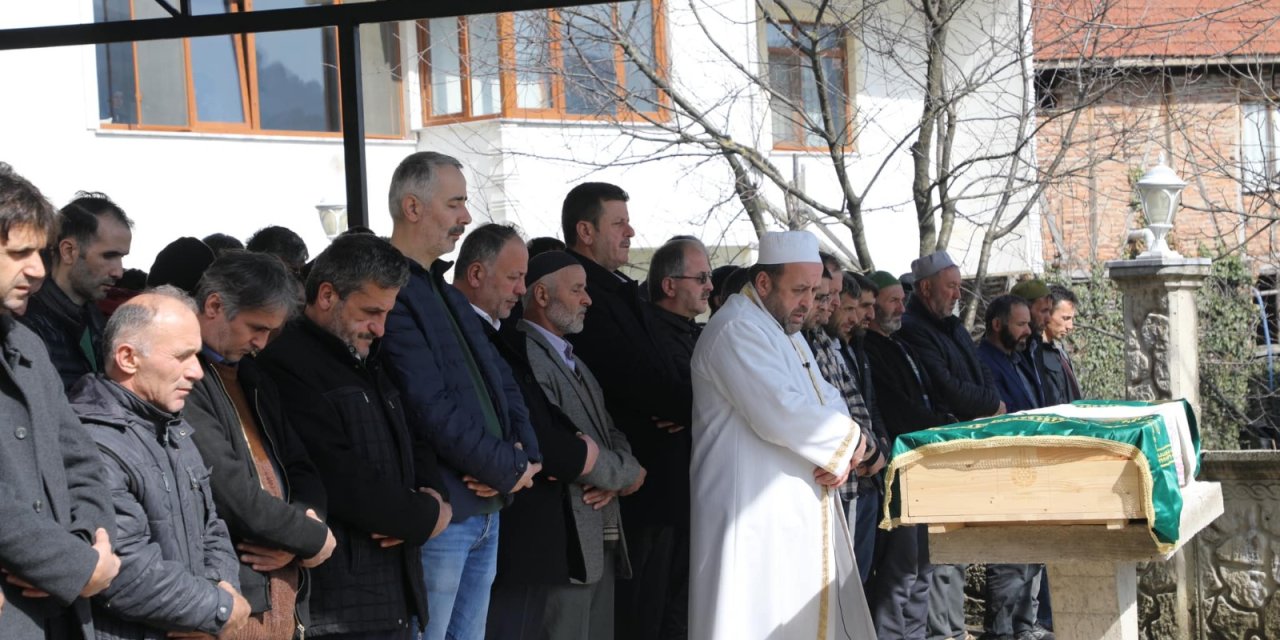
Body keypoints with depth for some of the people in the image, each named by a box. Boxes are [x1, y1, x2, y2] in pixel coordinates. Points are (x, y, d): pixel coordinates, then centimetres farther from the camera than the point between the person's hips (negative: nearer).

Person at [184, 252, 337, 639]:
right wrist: (312, 537, -4)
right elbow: (231, 493, -18)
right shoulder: (185, 379, -12)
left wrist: (295, 540, -3)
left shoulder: (252, 377, 19)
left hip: (283, 591, 8)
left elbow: (304, 474, 19)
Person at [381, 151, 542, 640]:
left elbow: (500, 379, 19)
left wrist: (525, 451, -1)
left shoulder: (448, 296, 19)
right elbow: (431, 408, -20)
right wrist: (511, 469, -11)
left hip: (485, 507, 10)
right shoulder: (390, 291, -14)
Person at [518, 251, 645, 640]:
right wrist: (627, 475, -6)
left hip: (602, 539, 10)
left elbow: (611, 433, 18)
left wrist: (613, 478, -5)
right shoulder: (527, 357, -14)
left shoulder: (571, 360, 21)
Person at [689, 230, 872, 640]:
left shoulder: (786, 331, 18)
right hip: (757, 516, -10)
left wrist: (839, 450, -6)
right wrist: (849, 439, -10)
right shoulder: (736, 331, -16)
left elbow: (827, 399, 16)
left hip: (799, 509, 10)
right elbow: (782, 413, -25)